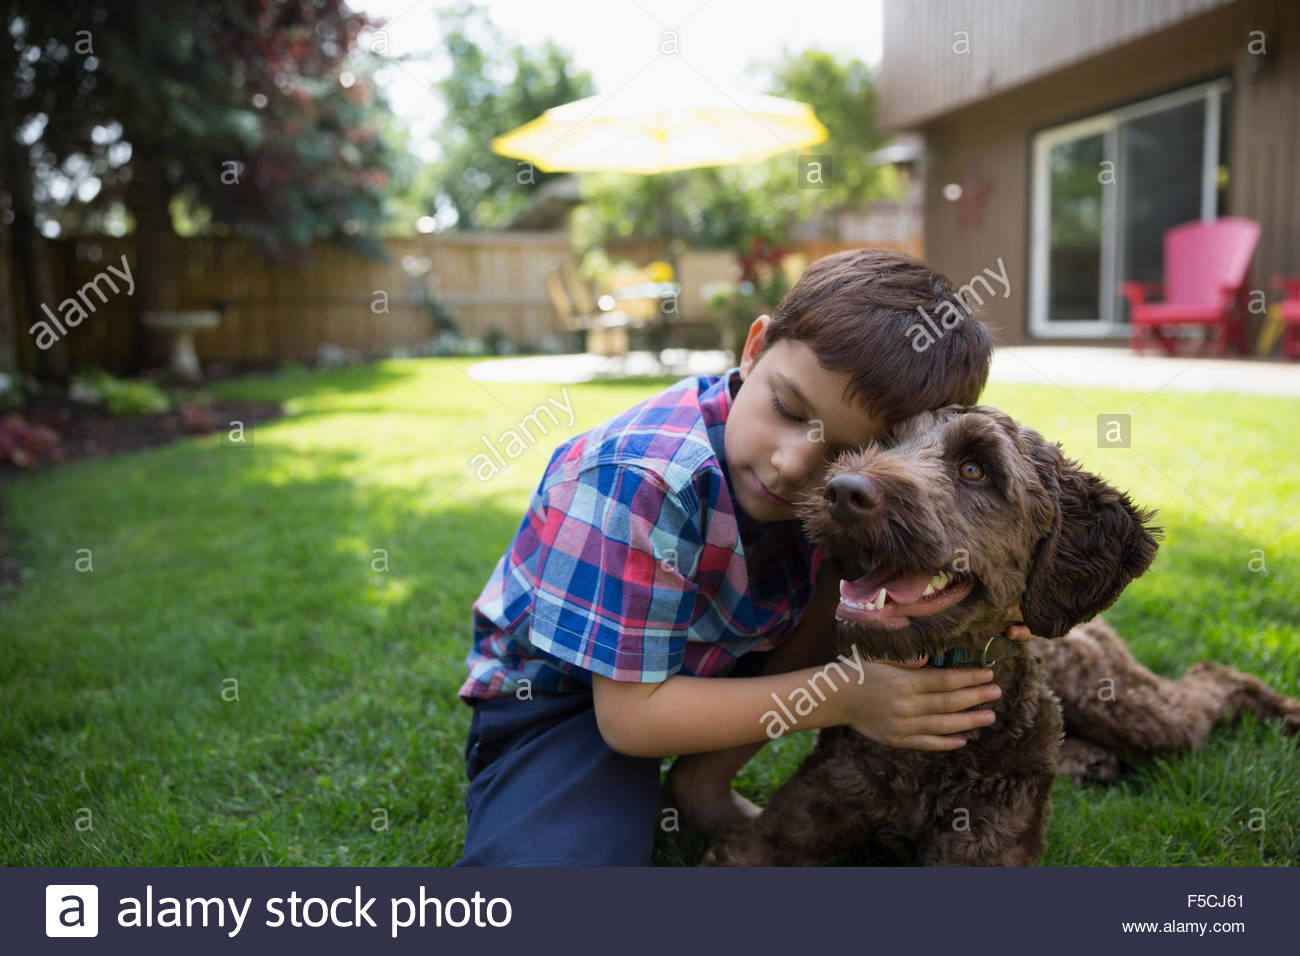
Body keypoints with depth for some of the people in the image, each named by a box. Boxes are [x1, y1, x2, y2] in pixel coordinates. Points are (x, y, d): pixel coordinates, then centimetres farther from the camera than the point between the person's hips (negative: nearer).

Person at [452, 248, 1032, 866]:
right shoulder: (638, 483, -34)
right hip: (560, 697, -7)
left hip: (712, 662, 7)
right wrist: (840, 700, -34)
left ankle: (703, 781, -2)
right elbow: (629, 714, -30)